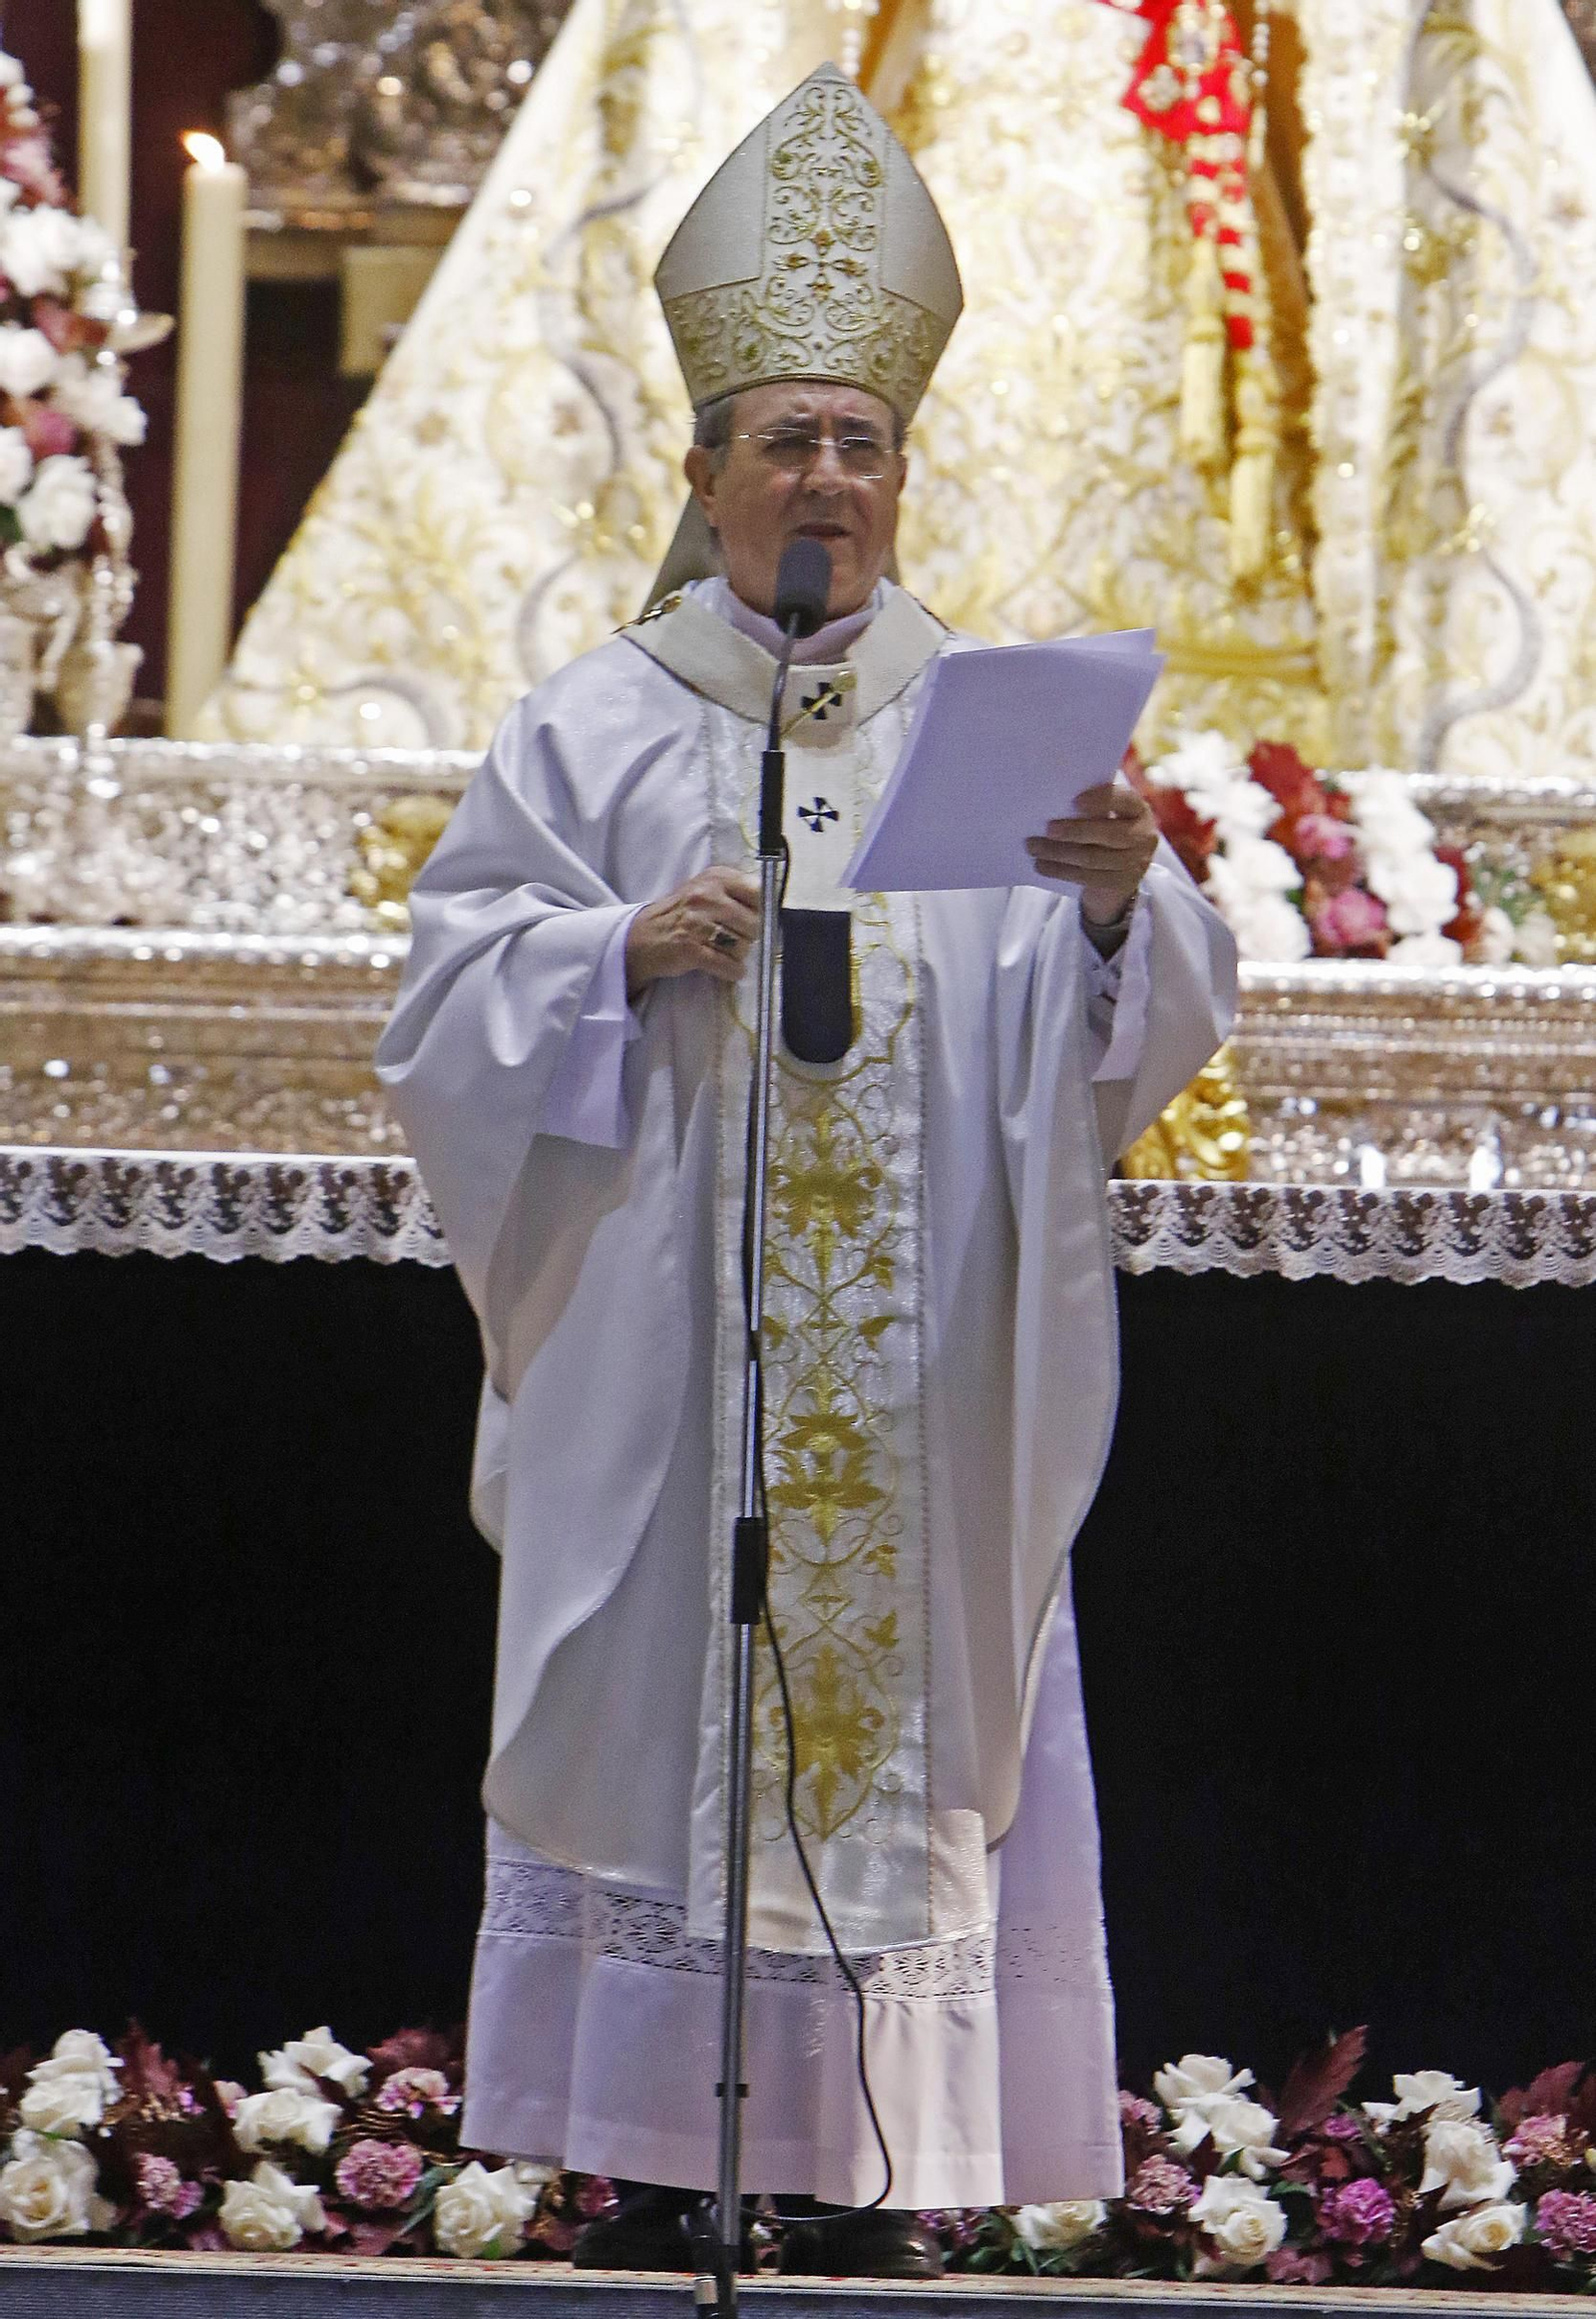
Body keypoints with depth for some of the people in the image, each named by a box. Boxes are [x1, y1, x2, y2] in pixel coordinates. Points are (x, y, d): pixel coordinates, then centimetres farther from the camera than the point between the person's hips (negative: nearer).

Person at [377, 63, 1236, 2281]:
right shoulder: (600, 727, 5)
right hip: (659, 1348, -1)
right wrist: (631, 952, -14)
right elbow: (452, 990, 2)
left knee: (910, 1715, -1)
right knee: (656, 1715, -2)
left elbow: (1132, 1027, 3)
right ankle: (649, 2170, 3)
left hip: (925, 1368, 1)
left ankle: (872, 2177, 3)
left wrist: (1118, 898, -18)